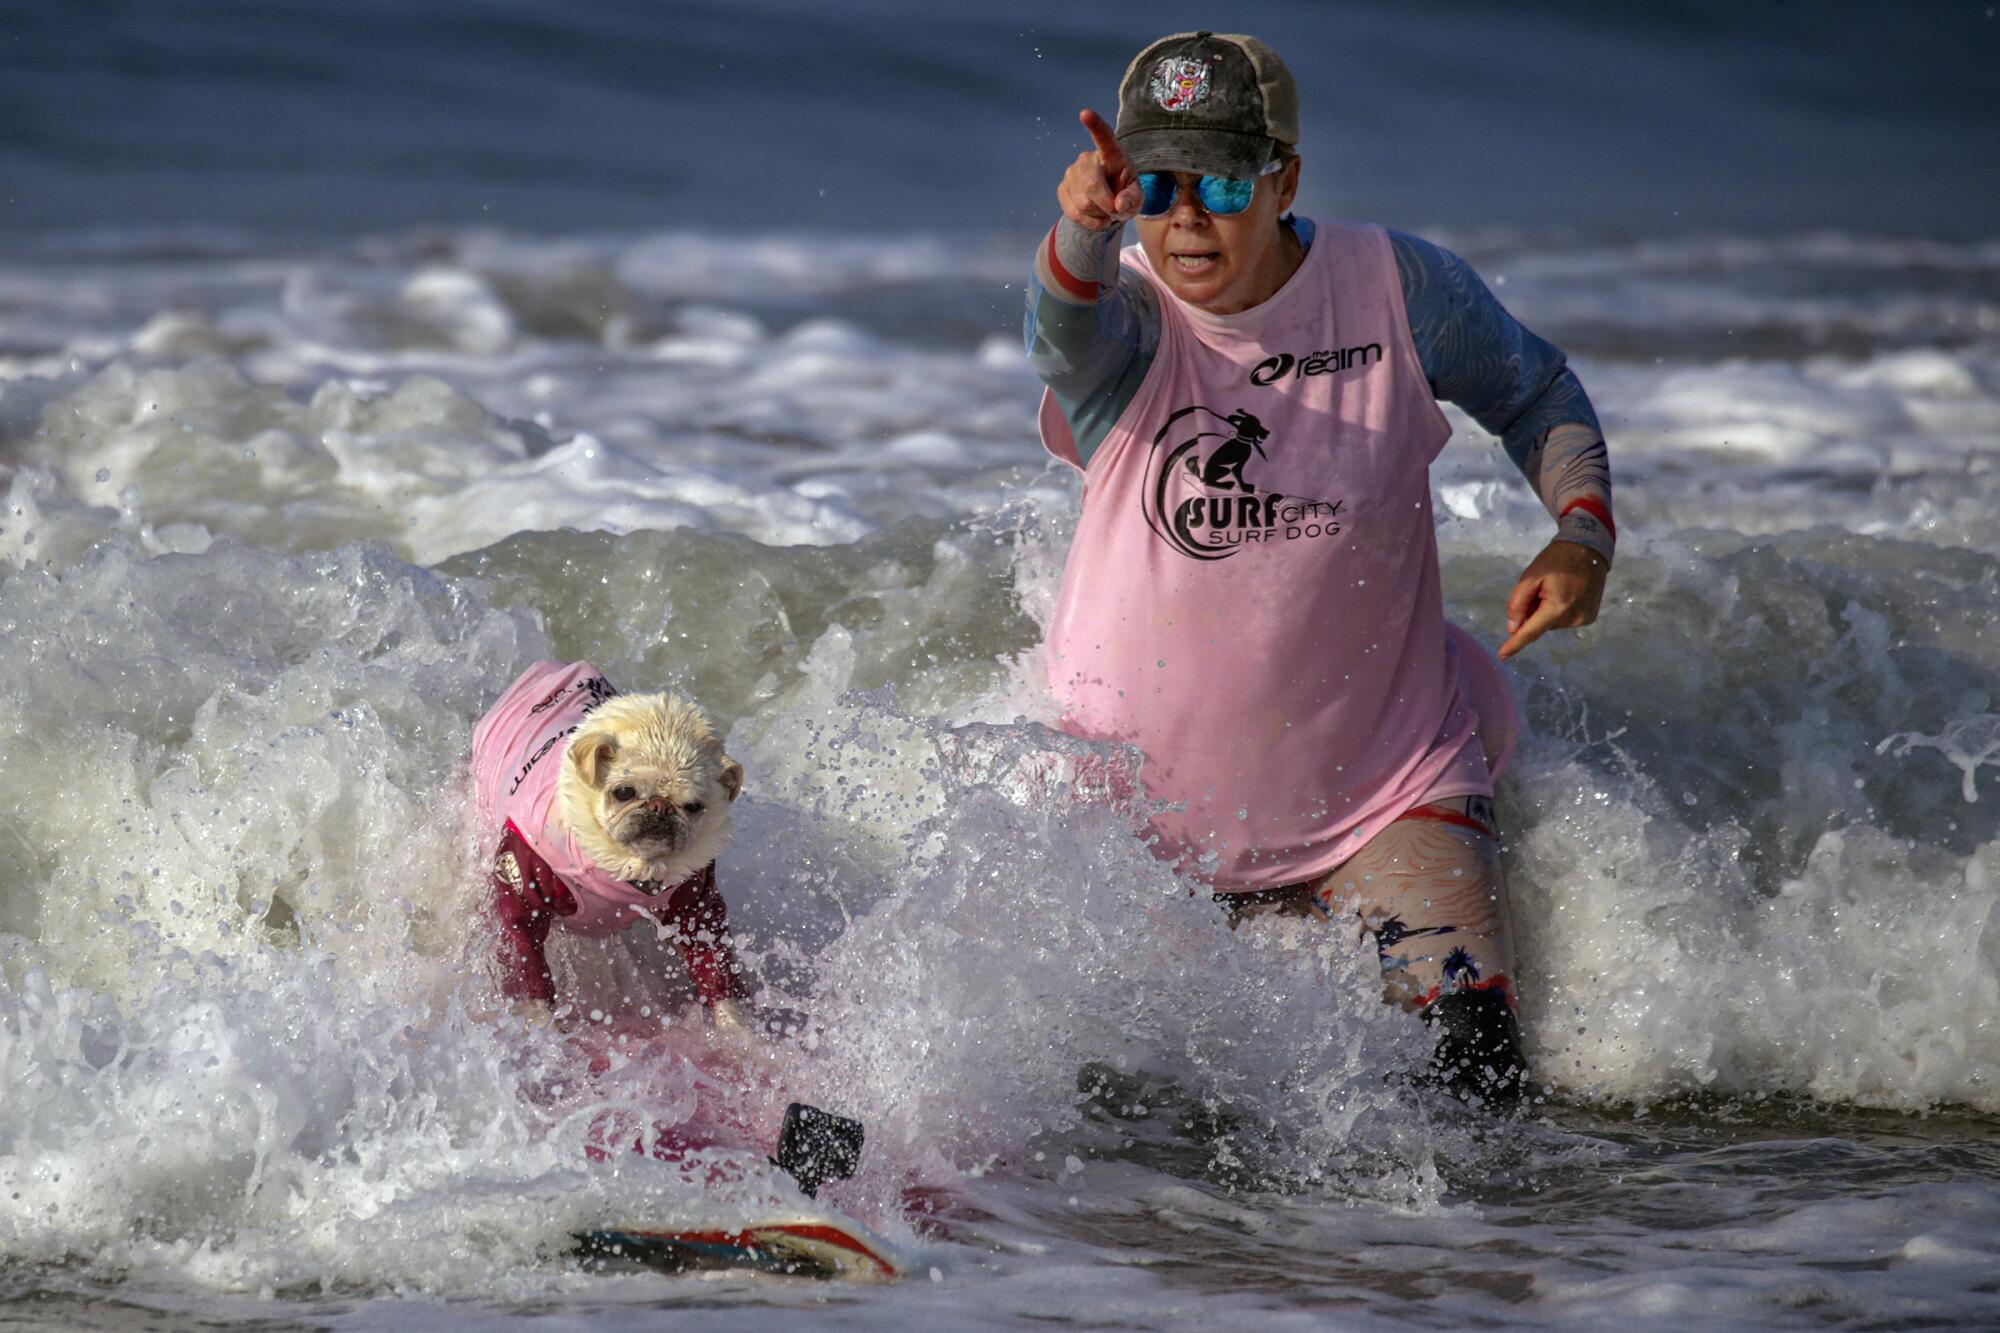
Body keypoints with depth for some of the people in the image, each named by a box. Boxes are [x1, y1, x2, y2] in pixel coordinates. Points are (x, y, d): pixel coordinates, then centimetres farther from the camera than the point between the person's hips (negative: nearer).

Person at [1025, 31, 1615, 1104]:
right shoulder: (1124, 313, -15)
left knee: (1473, 1080, -12)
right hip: (1151, 800, 0)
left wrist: (1582, 532, -11)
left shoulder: (1398, 289, -10)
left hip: (1383, 791, 0)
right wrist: (1084, 229, -63)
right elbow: (1070, 329, -40)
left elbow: (1537, 395, 8)